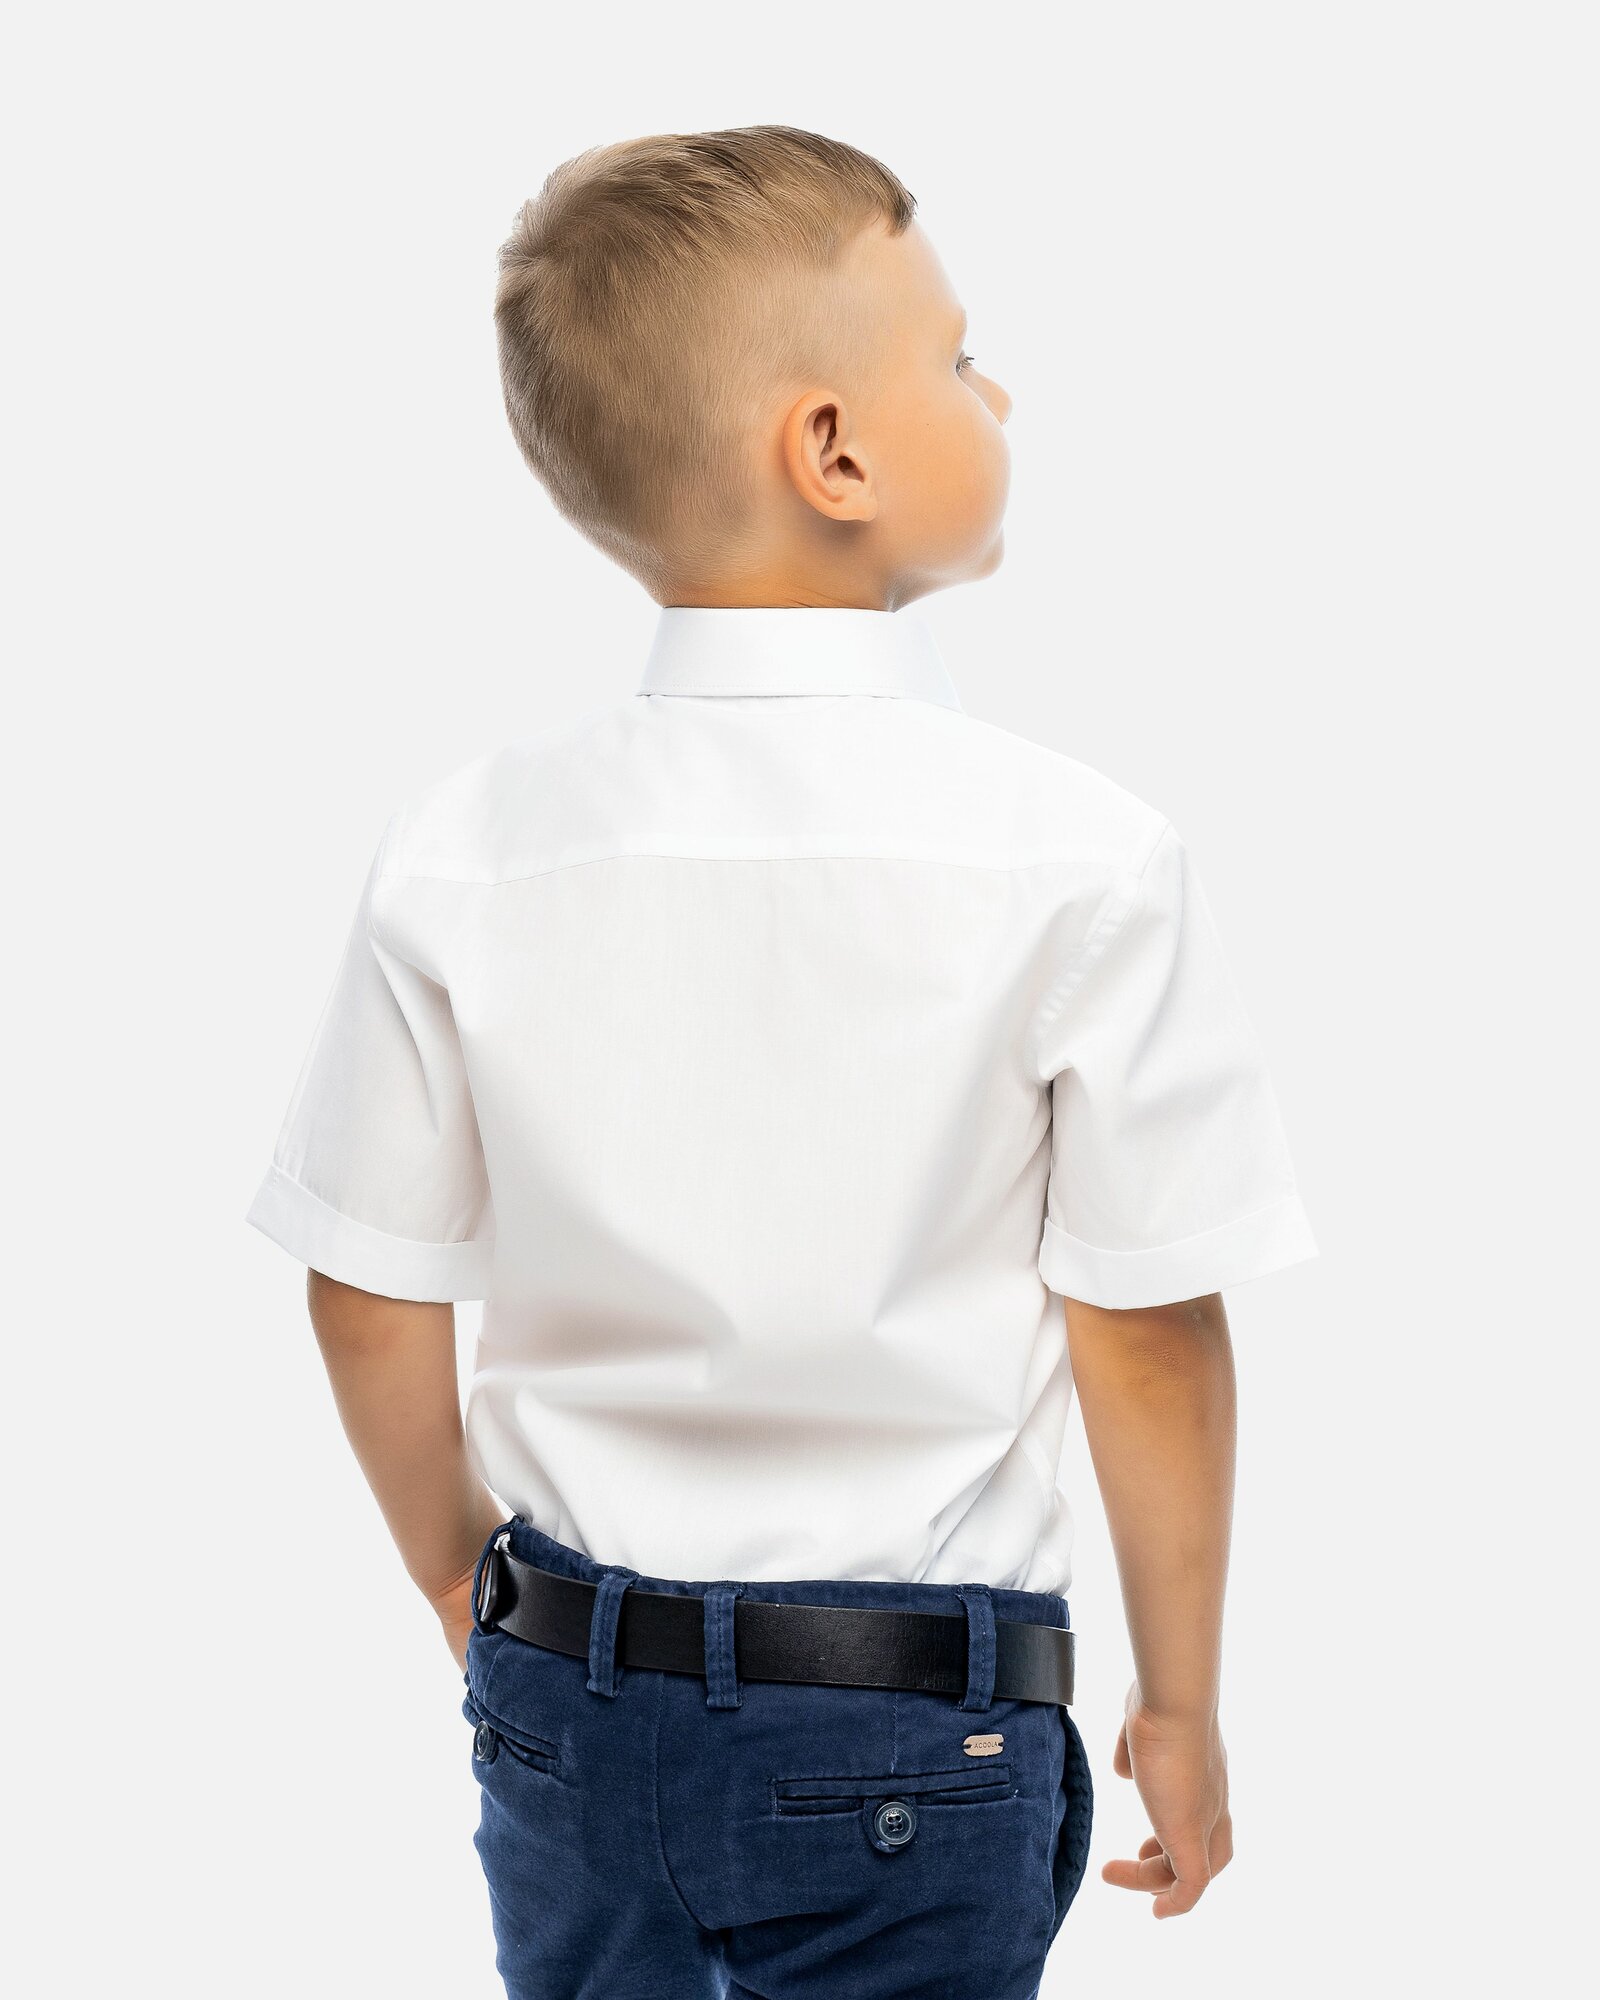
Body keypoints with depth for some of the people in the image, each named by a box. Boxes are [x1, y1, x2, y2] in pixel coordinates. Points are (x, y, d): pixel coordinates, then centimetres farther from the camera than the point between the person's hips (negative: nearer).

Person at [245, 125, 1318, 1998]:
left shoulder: (464, 852, -7)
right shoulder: (1080, 857, -15)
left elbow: (370, 1300, 0)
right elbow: (1146, 1336, -11)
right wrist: (1178, 1705, 3)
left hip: (570, 1700, 3)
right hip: (920, 1730, -2)